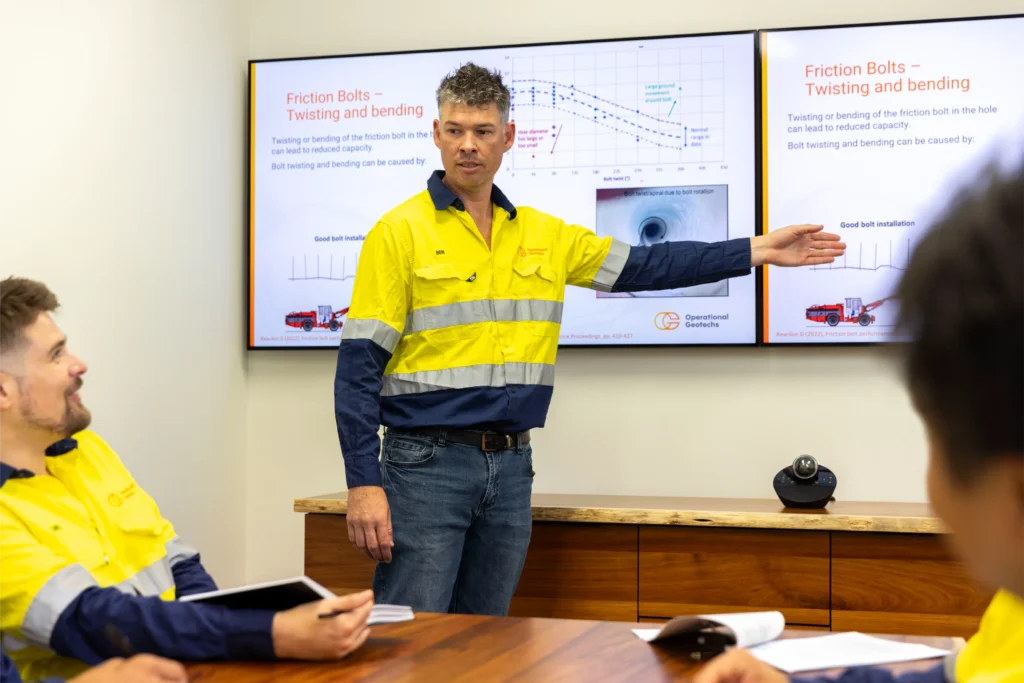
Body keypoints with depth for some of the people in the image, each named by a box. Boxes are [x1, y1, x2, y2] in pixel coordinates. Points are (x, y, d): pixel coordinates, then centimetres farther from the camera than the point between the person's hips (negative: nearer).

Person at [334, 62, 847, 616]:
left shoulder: (542, 236, 11)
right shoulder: (399, 232, -4)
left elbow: (646, 265, 14)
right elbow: (359, 364, -8)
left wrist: (758, 250, 10)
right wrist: (364, 486, -15)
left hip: (511, 466, 5)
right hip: (426, 462, -5)